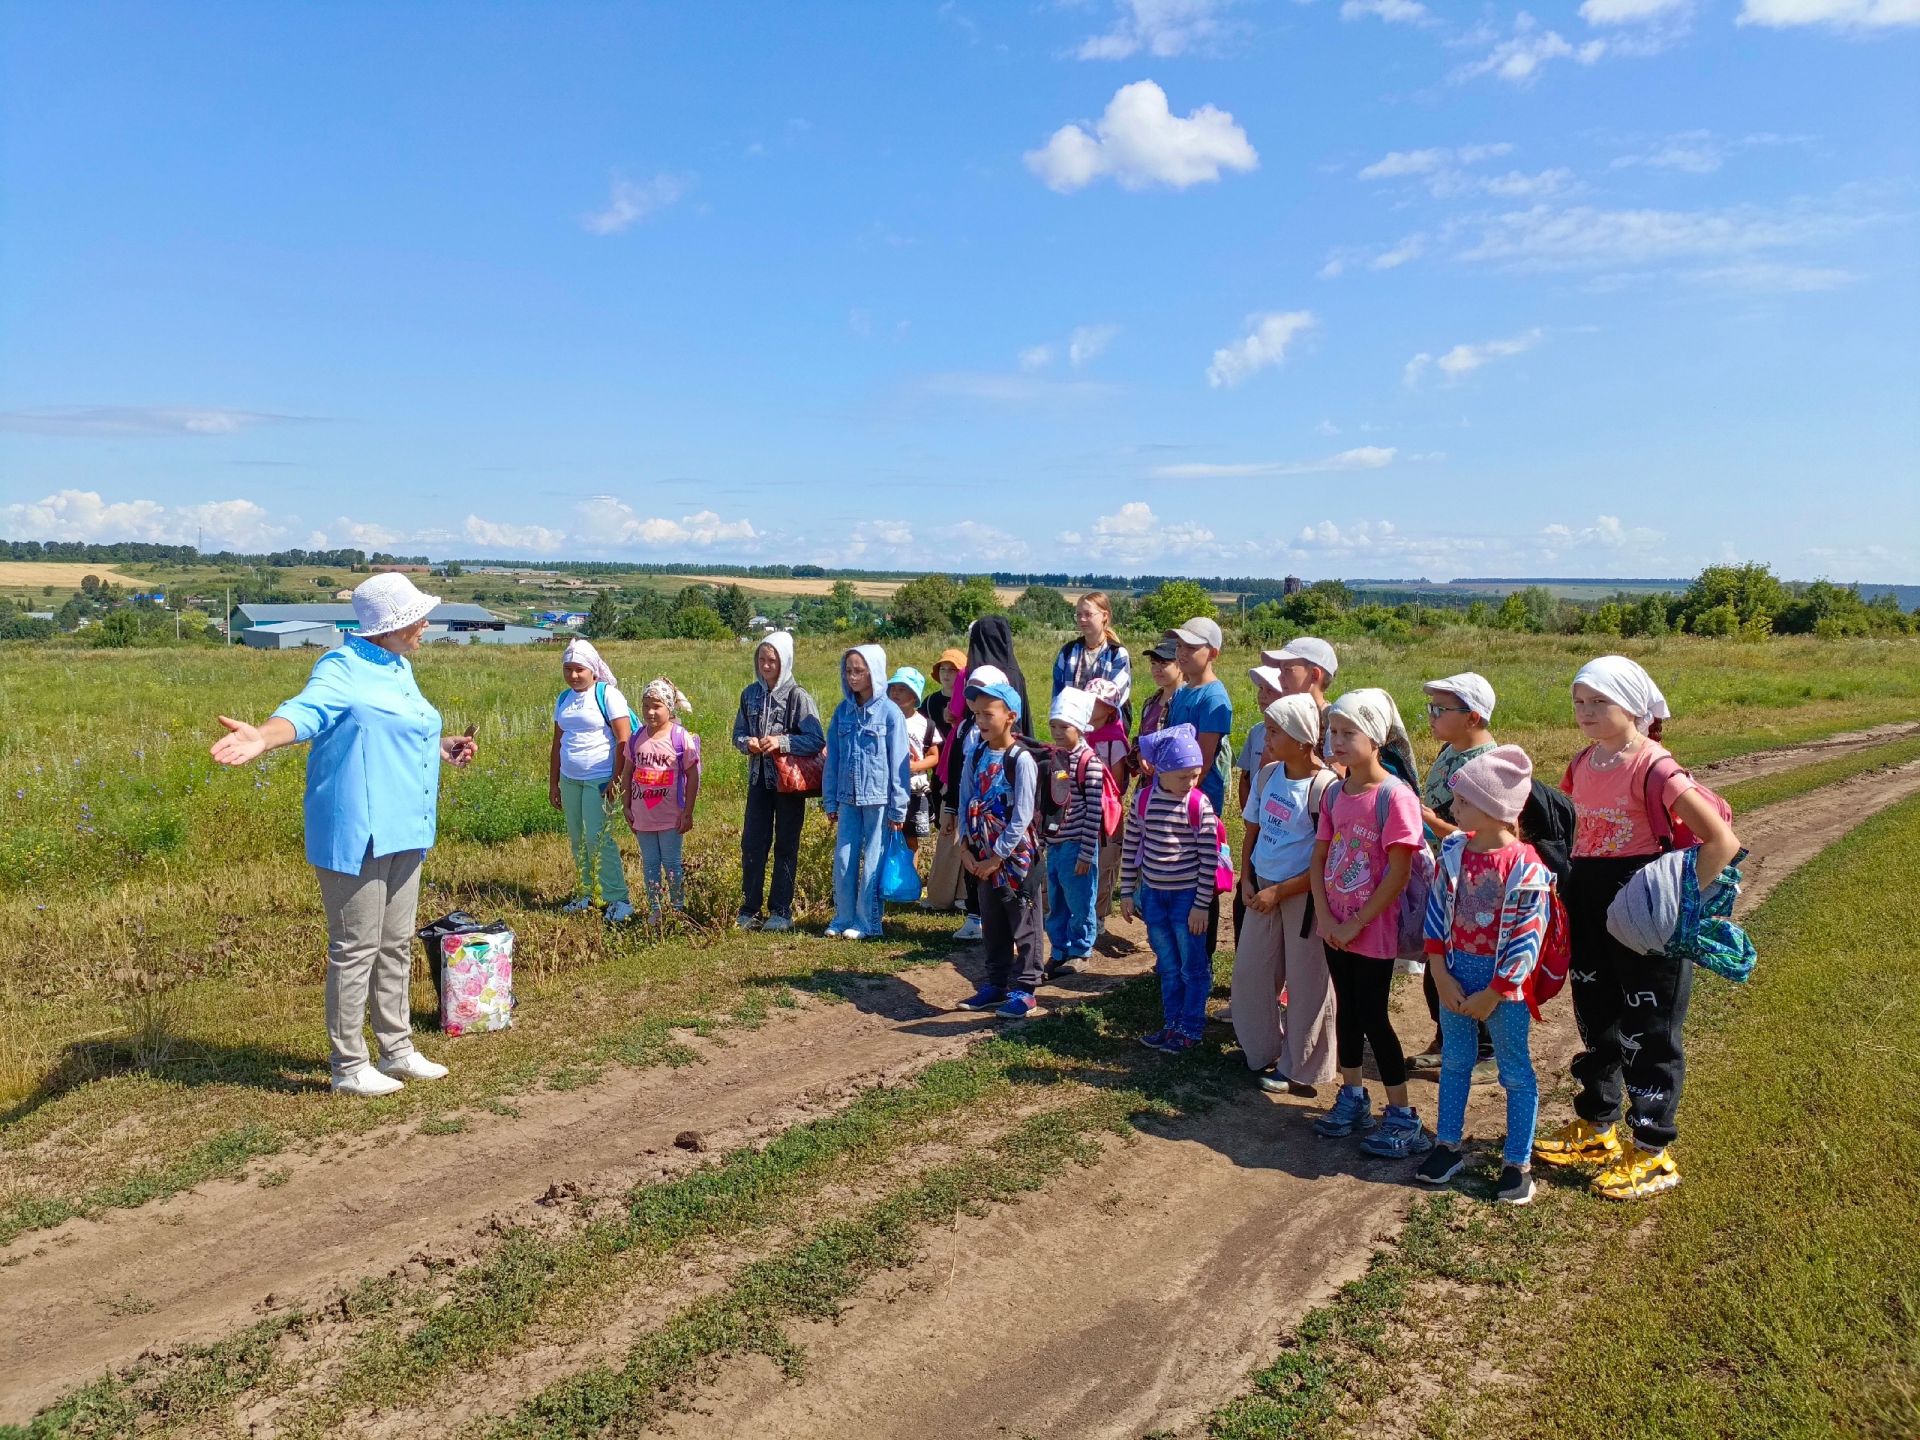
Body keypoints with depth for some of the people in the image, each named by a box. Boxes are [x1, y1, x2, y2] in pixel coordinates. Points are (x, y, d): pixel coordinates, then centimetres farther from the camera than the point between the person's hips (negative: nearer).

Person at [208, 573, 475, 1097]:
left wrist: (440, 747, 30)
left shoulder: (398, 668, 15)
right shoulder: (342, 668, -13)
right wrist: (263, 737, -49)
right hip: (358, 834, -9)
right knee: (355, 950, 0)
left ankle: (397, 1050, 31)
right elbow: (306, 710, -32)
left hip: (404, 832, 9)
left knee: (396, 946, 17)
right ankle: (349, 1067, 12)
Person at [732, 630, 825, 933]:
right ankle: (749, 909, 13)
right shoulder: (750, 694, 5)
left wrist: (781, 742, -23)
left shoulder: (798, 696, -10)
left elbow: (817, 740, -14)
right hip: (758, 779, 4)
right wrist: (747, 743, -10)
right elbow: (738, 732, 13)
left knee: (786, 846, 5)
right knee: (752, 843, 3)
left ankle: (781, 911, 14)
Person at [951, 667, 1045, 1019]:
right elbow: (965, 804, 8)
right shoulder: (975, 757, 4)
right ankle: (996, 985, 28)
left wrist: (996, 858, -15)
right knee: (992, 926, 16)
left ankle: (1024, 990, 13)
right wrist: (966, 848, -2)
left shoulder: (1021, 760, -15)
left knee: (1023, 927, 4)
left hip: (1017, 857, -7)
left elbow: (1022, 818, -18)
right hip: (984, 858, 7)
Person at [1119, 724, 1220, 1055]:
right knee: (1167, 966, 16)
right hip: (1153, 894, 4)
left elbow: (1209, 857, -11)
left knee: (1193, 967, 8)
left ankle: (1190, 1029, 21)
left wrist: (1201, 904, -11)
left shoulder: (1199, 804, -13)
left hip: (1187, 895, -3)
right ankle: (1171, 1024, 29)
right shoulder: (1143, 800, -4)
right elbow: (1130, 847, 5)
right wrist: (1127, 892, 7)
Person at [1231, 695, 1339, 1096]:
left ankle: (1298, 1070, 24)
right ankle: (1261, 1051, 35)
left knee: (1305, 982, 7)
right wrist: (1247, 880, 2)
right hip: (1263, 889, 7)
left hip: (1305, 894, -7)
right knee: (1249, 970, 14)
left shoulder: (1325, 787, -20)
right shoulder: (1268, 774, 1)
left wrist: (1279, 892, -17)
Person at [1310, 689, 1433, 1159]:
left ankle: (1402, 1118, 14)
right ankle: (1352, 1099, 31)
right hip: (1335, 927, 6)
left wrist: (1356, 923, -16)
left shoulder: (1395, 797, -19)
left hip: (1373, 931, -6)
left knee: (1373, 1018, 0)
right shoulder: (1336, 793, 3)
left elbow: (1397, 874, -20)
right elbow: (1319, 857, 6)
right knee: (1347, 1011, 16)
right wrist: (1324, 914, -6)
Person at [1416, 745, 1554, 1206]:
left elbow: (1526, 941, -17)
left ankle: (1518, 1163, 22)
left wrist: (1491, 995, -13)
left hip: (1503, 985, -5)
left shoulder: (1526, 866, -20)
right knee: (1454, 1063, 18)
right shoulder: (1452, 849, -4)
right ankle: (1449, 1147, 32)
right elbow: (1436, 912, 0)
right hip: (1455, 976, 5)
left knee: (1516, 1073, 10)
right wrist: (1441, 975, -5)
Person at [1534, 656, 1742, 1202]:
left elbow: (1722, 841, -21)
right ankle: (1594, 1127, 35)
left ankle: (1651, 1153, 20)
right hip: (1590, 914, 7)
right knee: (1595, 1023, 19)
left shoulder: (1653, 767, -18)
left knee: (1648, 1034, 6)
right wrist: (1569, 886, 10)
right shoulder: (1584, 762, 4)